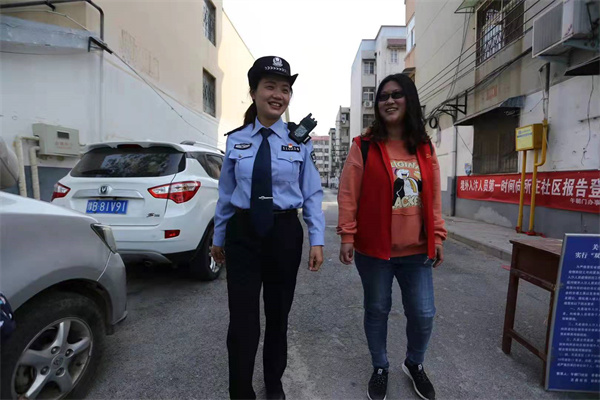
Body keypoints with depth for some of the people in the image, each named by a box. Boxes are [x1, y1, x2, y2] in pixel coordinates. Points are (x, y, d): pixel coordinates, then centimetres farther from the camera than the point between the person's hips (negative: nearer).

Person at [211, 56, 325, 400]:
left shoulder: (299, 141, -1)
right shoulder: (235, 140, 2)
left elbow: (312, 193, -2)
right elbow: (226, 193, 6)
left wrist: (317, 240, -7)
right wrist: (219, 237, 11)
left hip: (285, 233, 0)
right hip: (243, 233, 0)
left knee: (279, 313, 18)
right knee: (242, 318, 2)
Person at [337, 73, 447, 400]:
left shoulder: (424, 148, 8)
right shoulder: (364, 146, -4)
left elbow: (433, 197, 11)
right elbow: (348, 194, -7)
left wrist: (437, 237, 8)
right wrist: (347, 236, -12)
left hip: (416, 250, 3)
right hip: (373, 249, -3)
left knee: (423, 314, 11)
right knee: (377, 311, 12)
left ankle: (414, 364, 41)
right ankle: (380, 369, 37)